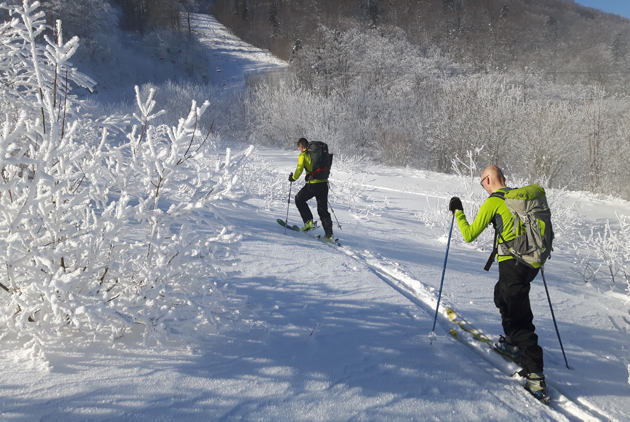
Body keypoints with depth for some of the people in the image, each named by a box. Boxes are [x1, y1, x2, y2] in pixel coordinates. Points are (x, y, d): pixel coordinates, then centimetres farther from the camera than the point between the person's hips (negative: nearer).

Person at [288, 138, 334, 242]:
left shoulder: (303, 155, -4)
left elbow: (299, 169, -13)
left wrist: (293, 178, 4)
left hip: (312, 185, -6)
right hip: (324, 184, 6)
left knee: (299, 199, 20)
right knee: (323, 210, 13)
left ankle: (309, 221, 9)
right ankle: (329, 235, 7)